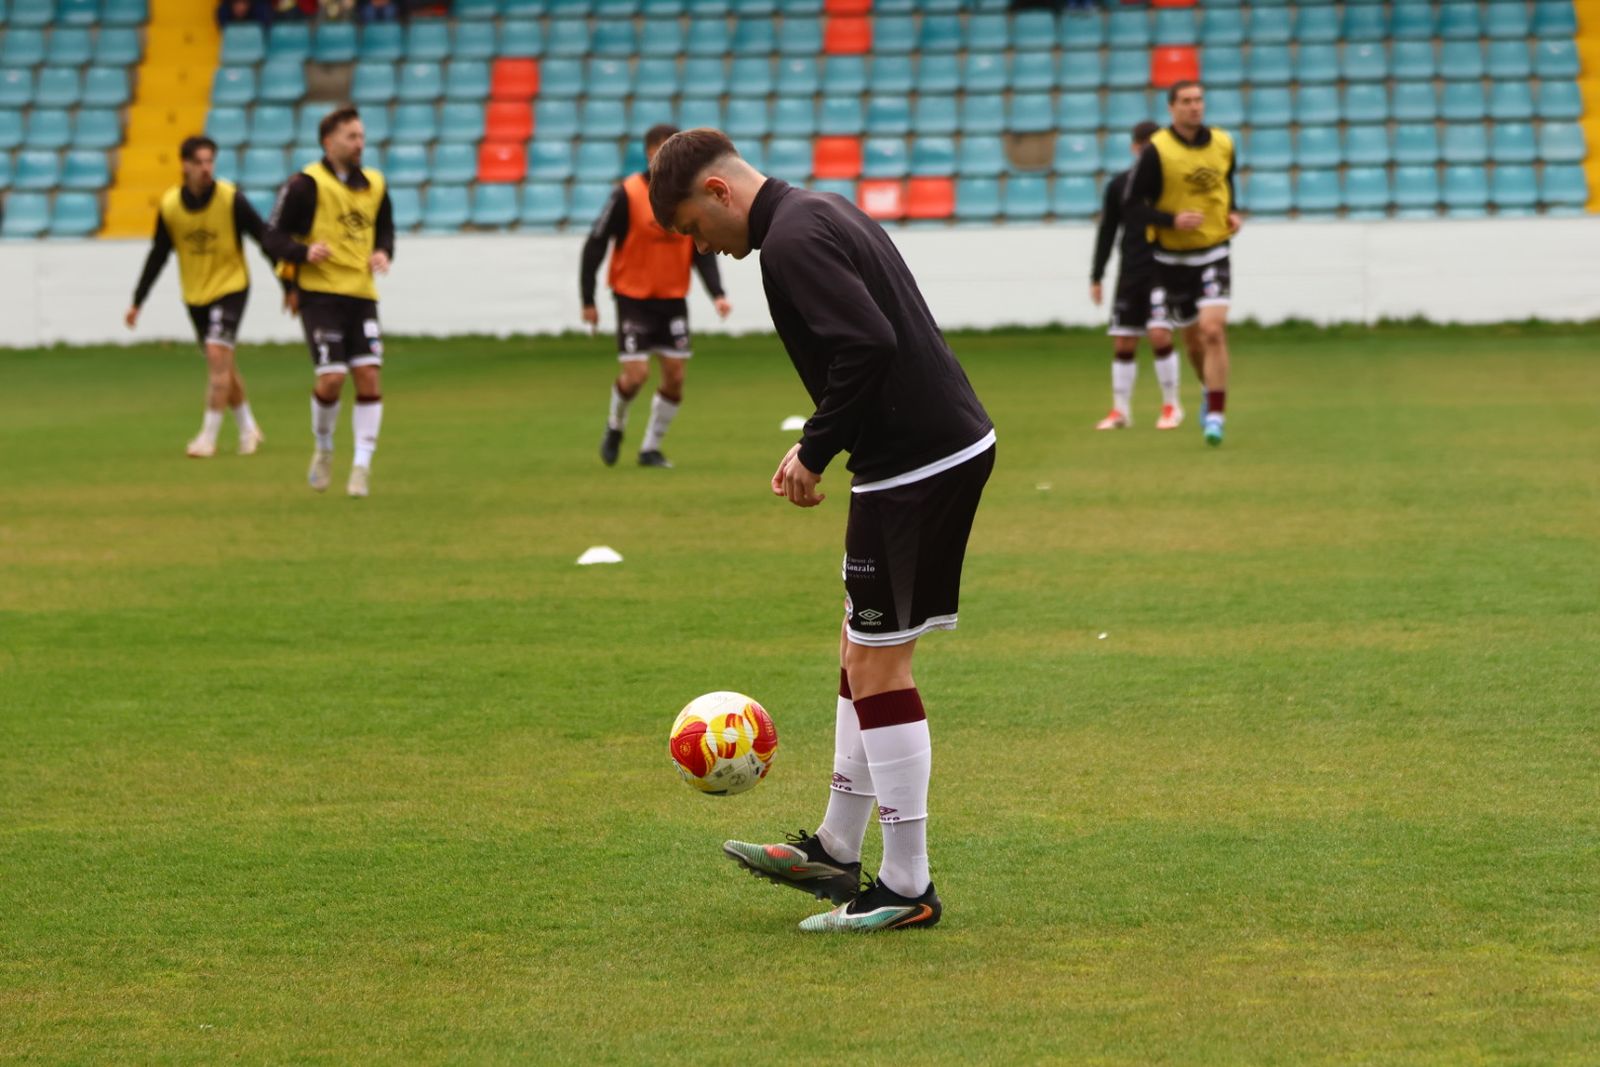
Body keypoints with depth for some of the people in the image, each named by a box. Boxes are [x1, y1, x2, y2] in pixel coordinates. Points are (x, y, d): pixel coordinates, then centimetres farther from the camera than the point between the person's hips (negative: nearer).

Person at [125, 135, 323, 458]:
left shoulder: (231, 199, -16)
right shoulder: (169, 206, -6)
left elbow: (266, 237, -17)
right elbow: (158, 256, 5)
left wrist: (302, 252, -33)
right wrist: (138, 301, 7)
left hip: (230, 288, -4)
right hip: (195, 294, 4)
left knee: (217, 354, -18)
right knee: (223, 366, 11)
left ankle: (209, 435, -12)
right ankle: (247, 428, 28)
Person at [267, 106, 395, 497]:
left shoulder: (374, 184, 10)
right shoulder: (307, 185, -7)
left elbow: (385, 228, 23)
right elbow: (276, 236, -4)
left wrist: (382, 253, 2)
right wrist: (291, 285, -10)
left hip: (362, 295, 5)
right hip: (320, 293, -5)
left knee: (370, 375, -7)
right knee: (331, 378, -11)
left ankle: (362, 465, 0)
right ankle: (323, 447, 17)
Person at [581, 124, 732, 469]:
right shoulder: (628, 194, -13)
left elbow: (702, 252, 4)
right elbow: (595, 245, -9)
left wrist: (717, 294, -11)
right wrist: (588, 300, -8)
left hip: (673, 298, 4)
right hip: (634, 297, -4)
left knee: (675, 376, -1)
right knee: (636, 374, -11)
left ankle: (651, 449, 17)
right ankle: (615, 426, 21)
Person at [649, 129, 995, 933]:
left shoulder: (790, 243, -15)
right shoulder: (826, 212, 16)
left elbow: (868, 346, -26)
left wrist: (816, 451, -14)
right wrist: (819, 444, 14)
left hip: (914, 465, -10)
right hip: (955, 443, 10)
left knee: (877, 664, -3)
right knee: (862, 651, 18)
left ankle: (906, 889, 2)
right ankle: (834, 853, 28)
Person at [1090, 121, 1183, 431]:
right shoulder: (1119, 185, 6)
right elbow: (1107, 232, 11)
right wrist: (1096, 277, 9)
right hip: (1130, 274, 3)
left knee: (1159, 335, -16)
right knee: (1123, 344, 2)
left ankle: (1171, 407, -1)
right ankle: (1121, 411, 13)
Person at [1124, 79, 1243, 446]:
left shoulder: (1223, 144, -1)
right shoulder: (1157, 151, -13)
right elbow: (1132, 207, -12)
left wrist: (1233, 213, 2)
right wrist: (1173, 220, -25)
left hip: (1214, 254, 1)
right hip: (1174, 259, -1)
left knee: (1213, 330, -18)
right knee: (1193, 340, 12)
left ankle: (1215, 415, -14)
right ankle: (1211, 389, 42)